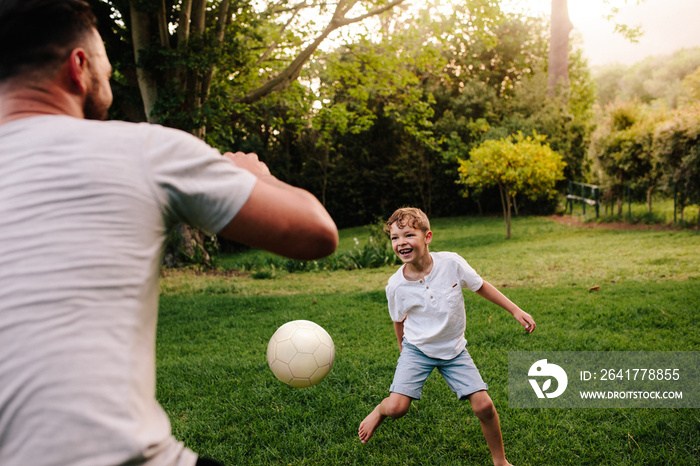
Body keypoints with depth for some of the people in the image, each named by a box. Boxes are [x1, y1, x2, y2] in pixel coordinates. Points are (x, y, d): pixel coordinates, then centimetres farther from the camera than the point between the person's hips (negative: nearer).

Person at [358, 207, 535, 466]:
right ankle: (380, 410, 22)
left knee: (483, 406, -6)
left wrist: (516, 311, 1)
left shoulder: (452, 263, -19)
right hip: (417, 349, -1)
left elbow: (481, 287, -1)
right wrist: (404, 352, 15)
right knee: (396, 408, -16)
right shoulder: (396, 285, -17)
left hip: (454, 349, 1)